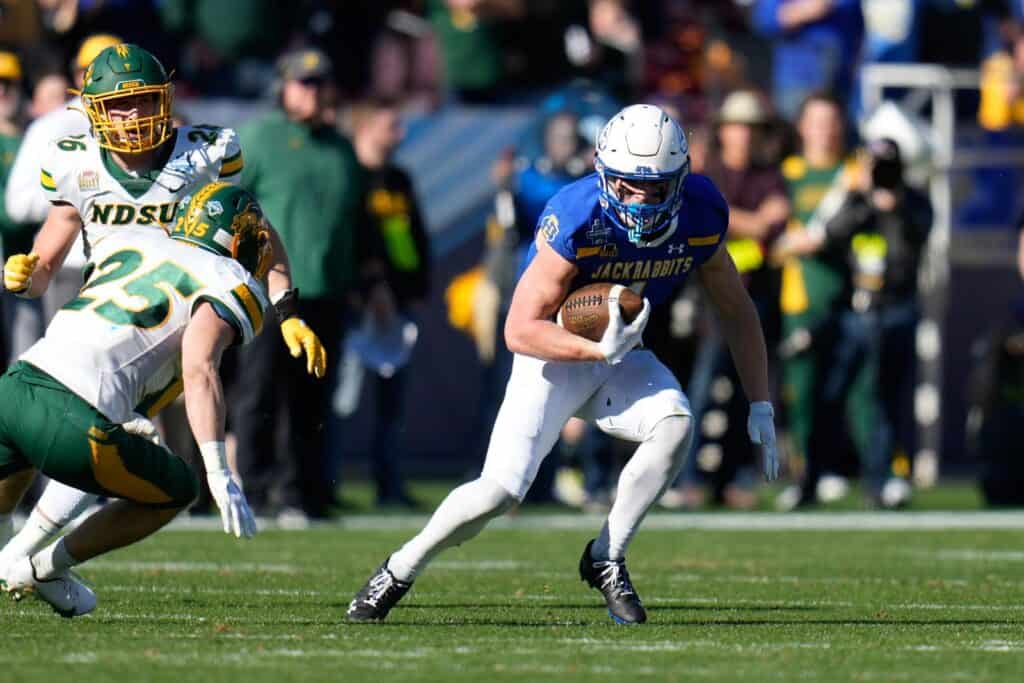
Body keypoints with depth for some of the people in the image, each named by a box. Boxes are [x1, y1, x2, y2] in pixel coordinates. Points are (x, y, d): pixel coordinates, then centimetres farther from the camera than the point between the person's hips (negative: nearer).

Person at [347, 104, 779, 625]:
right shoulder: (577, 220, -28)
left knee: (675, 426, -27)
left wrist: (760, 406, 1)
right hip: (555, 354, -5)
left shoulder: (698, 216, -12)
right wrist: (600, 349, -39)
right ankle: (398, 572, 6)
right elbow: (520, 330, -26)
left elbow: (736, 310, 4)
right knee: (502, 489, -19)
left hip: (619, 357, 5)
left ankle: (606, 560, -9)